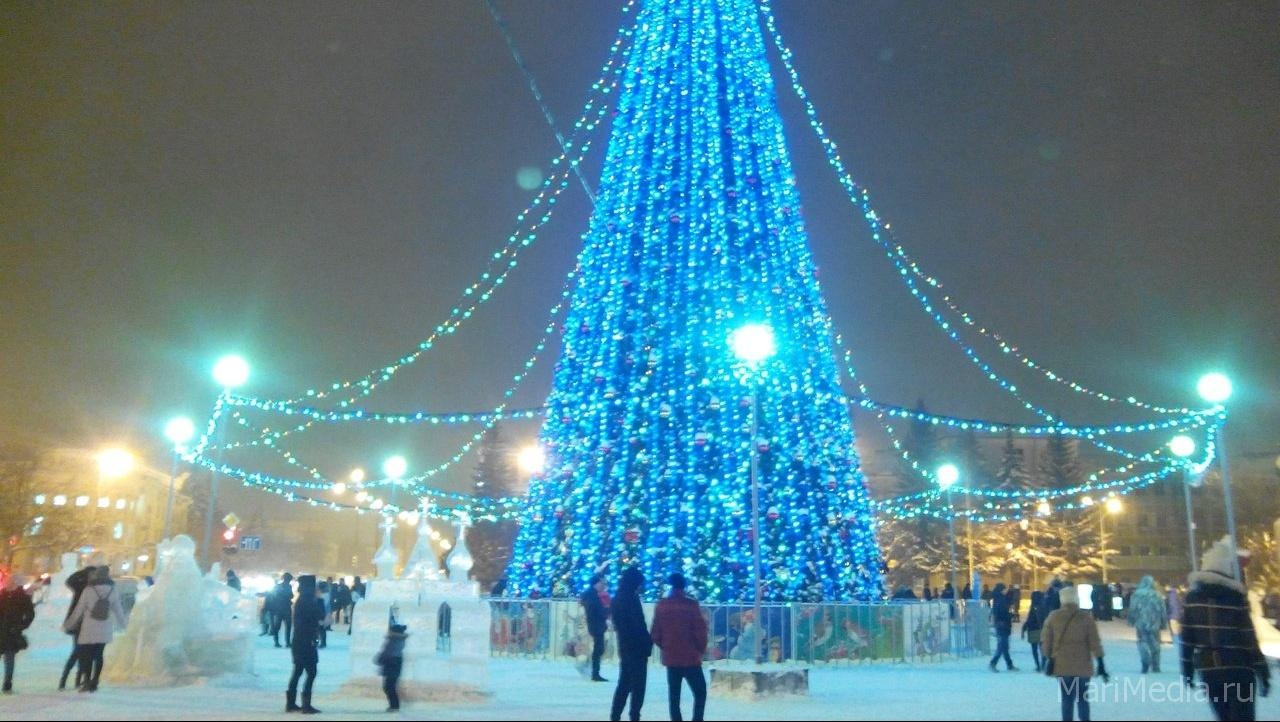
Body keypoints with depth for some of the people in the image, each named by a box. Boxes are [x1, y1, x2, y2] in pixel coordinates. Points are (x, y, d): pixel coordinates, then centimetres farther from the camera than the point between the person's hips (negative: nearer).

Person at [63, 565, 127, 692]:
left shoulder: (88, 590, -11)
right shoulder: (112, 591, -3)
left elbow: (78, 610, -5)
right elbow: (118, 609, 7)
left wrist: (68, 624, 9)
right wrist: (122, 623, 24)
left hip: (88, 630, -3)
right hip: (105, 631, 3)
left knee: (86, 655, 7)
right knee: (98, 655, 13)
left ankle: (87, 681, -2)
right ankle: (94, 682, 11)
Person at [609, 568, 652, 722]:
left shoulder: (618, 599, 10)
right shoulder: (631, 598, -17)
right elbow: (639, 625, -18)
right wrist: (649, 641, -4)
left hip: (624, 647, 8)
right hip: (636, 648, -8)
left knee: (624, 684, 14)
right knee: (638, 686, -1)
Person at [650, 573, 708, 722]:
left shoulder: (661, 605, 1)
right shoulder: (691, 604, -10)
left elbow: (655, 633, 3)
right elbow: (700, 630, -11)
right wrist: (701, 649, 5)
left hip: (670, 658, 4)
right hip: (690, 658, -4)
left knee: (674, 695, 10)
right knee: (700, 692, 5)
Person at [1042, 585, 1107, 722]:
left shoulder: (1053, 617, -2)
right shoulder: (1086, 618, -5)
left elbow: (1046, 640, 0)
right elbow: (1095, 643, -5)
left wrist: (1049, 659, 8)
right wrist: (1101, 664, -1)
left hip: (1062, 665, 0)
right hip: (1083, 665, 0)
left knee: (1066, 698, 8)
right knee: (1083, 697, 15)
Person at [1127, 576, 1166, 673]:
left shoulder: (1136, 594, -2)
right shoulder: (1157, 595, 2)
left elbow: (1132, 609, -2)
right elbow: (1162, 611, 4)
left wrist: (1131, 621, 7)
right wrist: (1163, 624, 12)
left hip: (1141, 623, -2)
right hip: (1154, 623, 2)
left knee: (1143, 642, 4)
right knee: (1154, 643, 11)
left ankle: (1146, 662, -18)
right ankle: (1155, 667, 15)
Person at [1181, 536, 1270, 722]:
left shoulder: (1192, 597, 2)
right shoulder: (1236, 596, -10)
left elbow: (1187, 637, 4)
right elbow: (1249, 639, -10)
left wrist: (1187, 670, 11)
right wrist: (1263, 673, -3)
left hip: (1207, 670, 4)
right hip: (1239, 670, -4)